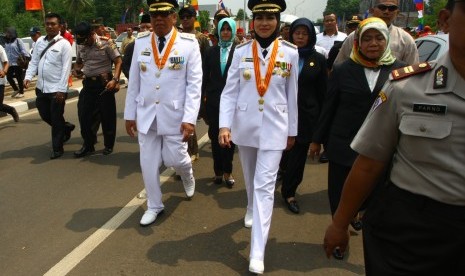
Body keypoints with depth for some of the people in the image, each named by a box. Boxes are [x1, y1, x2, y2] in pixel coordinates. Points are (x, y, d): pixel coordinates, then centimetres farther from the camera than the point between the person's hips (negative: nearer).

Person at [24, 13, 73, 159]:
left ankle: (57, 148, 17)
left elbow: (66, 68, -13)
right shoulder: (40, 42, 9)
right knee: (44, 115, 17)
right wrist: (28, 77, -6)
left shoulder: (64, 44, -8)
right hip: (41, 87, 6)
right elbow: (34, 62, 11)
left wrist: (61, 89, -18)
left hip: (56, 89, -6)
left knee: (56, 119, 3)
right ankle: (65, 127, 42)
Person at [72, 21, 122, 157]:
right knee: (83, 115, 5)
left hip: (104, 83, -5)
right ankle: (88, 145, 19)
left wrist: (115, 80, -22)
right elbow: (78, 62, 22)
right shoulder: (82, 46, 8)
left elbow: (118, 61, -11)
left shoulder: (106, 43, -10)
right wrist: (77, 69, -2)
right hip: (88, 83, 6)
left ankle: (109, 145, 19)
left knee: (107, 115, 4)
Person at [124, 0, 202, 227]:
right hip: (146, 115, 3)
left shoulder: (189, 43, -7)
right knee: (148, 163, 8)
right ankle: (154, 206, 28)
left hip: (175, 115, -3)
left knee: (175, 159, 4)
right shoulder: (140, 43, 3)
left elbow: (194, 84, -10)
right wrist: (130, 114, 7)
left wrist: (190, 118, -16)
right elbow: (134, 82, 7)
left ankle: (187, 176, 42)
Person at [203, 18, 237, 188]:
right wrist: (203, 96, 2)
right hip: (214, 100, 2)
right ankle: (218, 170, 21)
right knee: (215, 136, 8)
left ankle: (227, 171, 18)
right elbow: (205, 76, 7)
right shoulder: (212, 51, 6)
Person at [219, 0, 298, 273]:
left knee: (265, 185, -6)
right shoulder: (241, 51, -2)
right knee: (250, 178, 21)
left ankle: (258, 252, -3)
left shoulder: (291, 52, -2)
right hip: (245, 125, 2)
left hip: (274, 127, -2)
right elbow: (230, 91, -4)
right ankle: (252, 209, 52)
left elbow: (292, 94, 3)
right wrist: (224, 125, -15)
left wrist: (292, 130, 7)